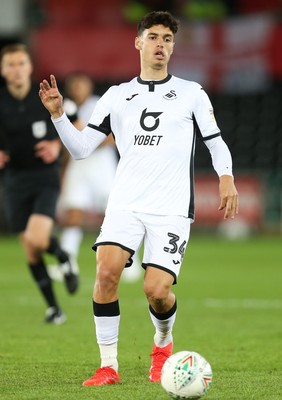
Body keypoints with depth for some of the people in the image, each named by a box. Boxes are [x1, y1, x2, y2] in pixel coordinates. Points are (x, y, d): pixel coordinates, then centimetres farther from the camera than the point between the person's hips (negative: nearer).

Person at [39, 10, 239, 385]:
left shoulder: (192, 93, 11)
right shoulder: (116, 96, 14)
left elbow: (216, 142, 13)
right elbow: (81, 147, 11)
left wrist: (226, 177, -5)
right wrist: (57, 114, -4)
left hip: (172, 209, -1)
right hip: (125, 203, 1)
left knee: (156, 291, -14)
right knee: (106, 271, -22)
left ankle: (163, 343, 22)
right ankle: (108, 366, -11)